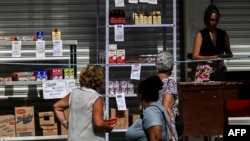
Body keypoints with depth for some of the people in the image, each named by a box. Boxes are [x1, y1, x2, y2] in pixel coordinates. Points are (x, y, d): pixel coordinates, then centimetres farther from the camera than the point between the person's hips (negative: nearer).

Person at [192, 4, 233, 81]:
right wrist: (213, 57, -16)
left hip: (220, 70, 3)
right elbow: (195, 56, -6)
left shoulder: (223, 34, 11)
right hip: (204, 72, -3)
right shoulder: (200, 35, 0)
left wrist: (224, 56, -7)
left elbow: (230, 54, 17)